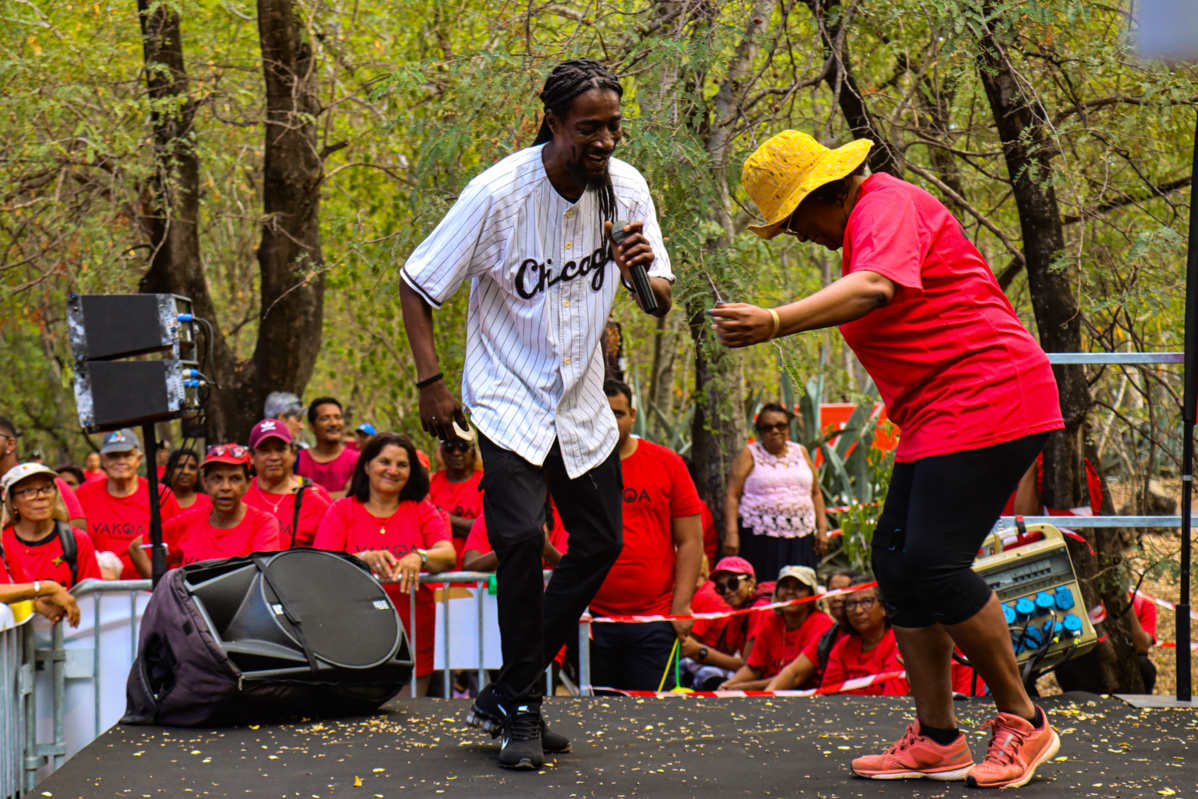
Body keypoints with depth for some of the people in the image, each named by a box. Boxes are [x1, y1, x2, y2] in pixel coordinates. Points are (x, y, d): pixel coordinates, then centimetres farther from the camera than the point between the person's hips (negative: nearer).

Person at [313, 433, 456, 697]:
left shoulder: (422, 510, 13)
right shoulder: (342, 510, 9)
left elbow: (448, 555, -5)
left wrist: (419, 558, -27)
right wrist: (364, 559, -25)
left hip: (414, 643, 1)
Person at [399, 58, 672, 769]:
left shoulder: (626, 186, -5)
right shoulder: (499, 192, -18)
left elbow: (660, 305, 1)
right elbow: (417, 285, -9)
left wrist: (646, 273, -22)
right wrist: (431, 382, -15)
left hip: (582, 402, 6)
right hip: (509, 397, -6)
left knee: (601, 543, 5)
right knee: (522, 539, -20)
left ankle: (504, 695, 19)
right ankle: (521, 710, -3)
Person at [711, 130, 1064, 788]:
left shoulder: (886, 204, -12)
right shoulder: (863, 226, 20)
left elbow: (875, 288, -33)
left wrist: (776, 323, -44)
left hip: (987, 402, -11)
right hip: (936, 419, 11)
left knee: (934, 562, -15)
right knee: (897, 557, 5)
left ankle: (1021, 721, -1)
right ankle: (937, 740, 9)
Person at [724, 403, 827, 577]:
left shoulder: (801, 452, 16)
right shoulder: (750, 455, 5)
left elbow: (816, 493, 20)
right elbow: (731, 495, -2)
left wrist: (822, 528, 10)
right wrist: (731, 533, -13)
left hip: (799, 540, 3)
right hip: (760, 540, -3)